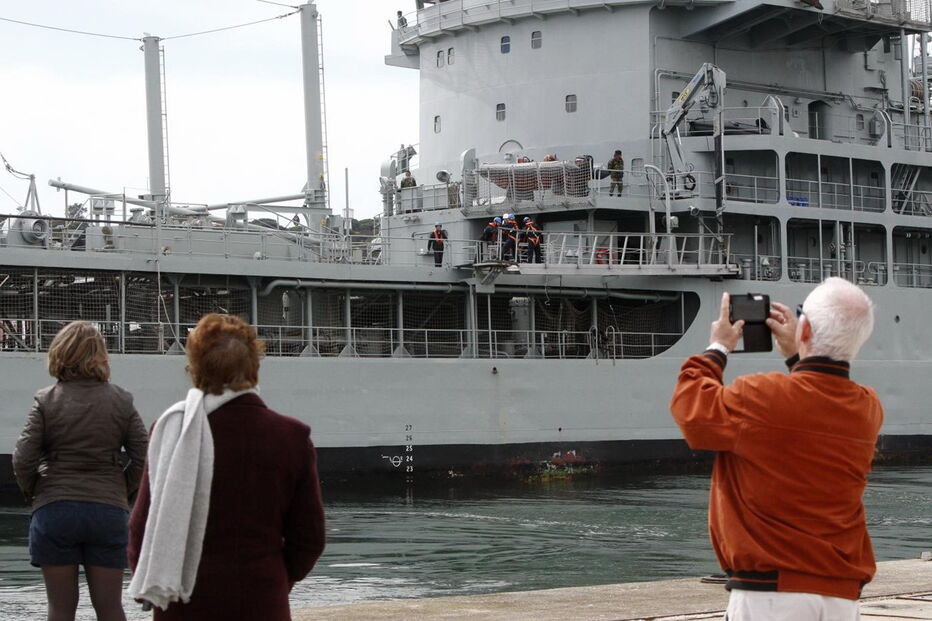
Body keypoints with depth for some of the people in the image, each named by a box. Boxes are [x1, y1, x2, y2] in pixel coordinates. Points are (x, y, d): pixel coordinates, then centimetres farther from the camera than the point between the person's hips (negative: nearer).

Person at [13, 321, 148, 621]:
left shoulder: (46, 401, -3)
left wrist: (33, 493, 10)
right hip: (109, 509, 1)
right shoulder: (121, 401, 2)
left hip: (54, 509, -1)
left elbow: (23, 460, -7)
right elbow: (142, 458, 0)